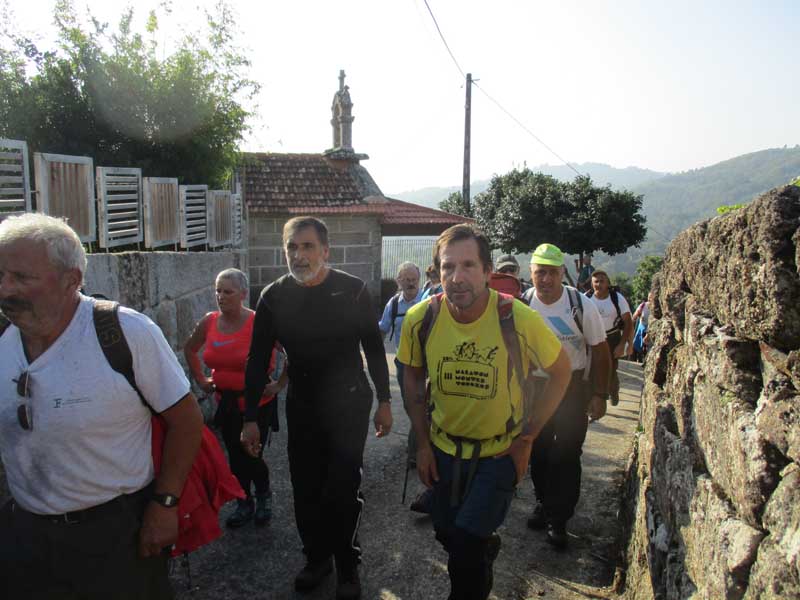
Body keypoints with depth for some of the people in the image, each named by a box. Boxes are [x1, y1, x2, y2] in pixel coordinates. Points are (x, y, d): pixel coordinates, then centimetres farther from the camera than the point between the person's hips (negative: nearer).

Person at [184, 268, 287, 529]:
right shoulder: (209, 321, -4)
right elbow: (189, 349, 16)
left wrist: (279, 385, -14)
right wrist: (200, 379, 10)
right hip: (225, 401, 5)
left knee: (251, 455, 1)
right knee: (235, 455, 14)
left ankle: (264, 495, 32)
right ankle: (244, 504, 33)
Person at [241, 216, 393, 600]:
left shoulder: (353, 291, -11)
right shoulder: (274, 297, -5)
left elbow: (374, 348, -1)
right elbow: (257, 361, 0)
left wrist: (384, 401, 0)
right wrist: (250, 418, -1)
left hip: (348, 404, -2)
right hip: (301, 406, 3)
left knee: (343, 490, 0)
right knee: (305, 489, 10)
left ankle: (347, 566, 22)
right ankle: (316, 556, 32)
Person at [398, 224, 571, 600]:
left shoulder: (519, 319, -24)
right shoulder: (420, 319, -16)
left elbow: (561, 372, -8)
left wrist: (526, 438, -9)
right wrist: (423, 442, 1)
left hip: (500, 452, -3)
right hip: (443, 449, 3)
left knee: (466, 549, -8)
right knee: (447, 536, 20)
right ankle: (487, 548, 54)